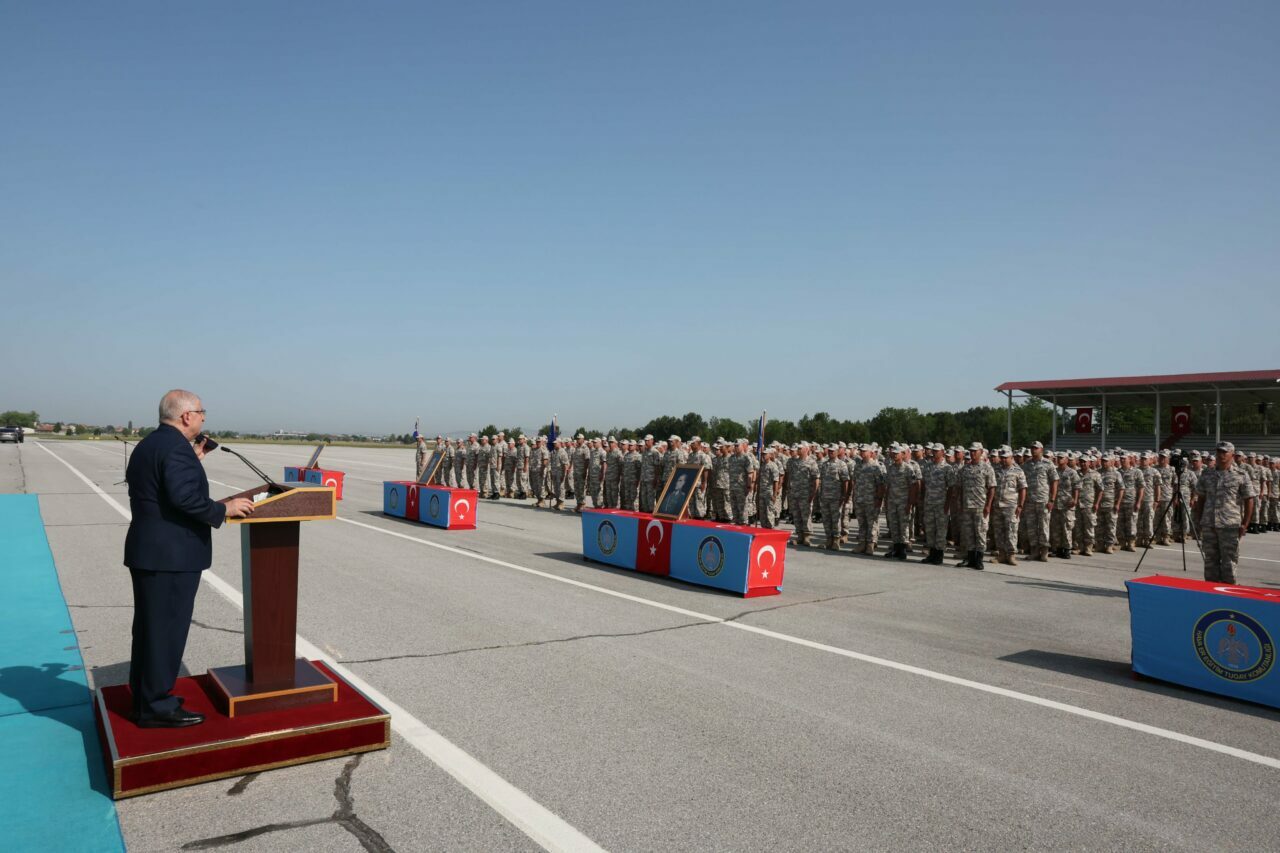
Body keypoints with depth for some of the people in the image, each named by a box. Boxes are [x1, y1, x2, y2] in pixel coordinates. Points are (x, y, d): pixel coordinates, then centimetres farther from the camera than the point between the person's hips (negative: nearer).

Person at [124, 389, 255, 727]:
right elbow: (184, 497, -28)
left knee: (150, 626, 17)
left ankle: (145, 696, 28)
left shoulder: (147, 445, 14)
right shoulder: (176, 448, -18)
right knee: (166, 629, -2)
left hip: (147, 551, 10)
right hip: (172, 555, -10)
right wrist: (224, 509, -16)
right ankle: (156, 707, 6)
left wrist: (192, 460, 18)